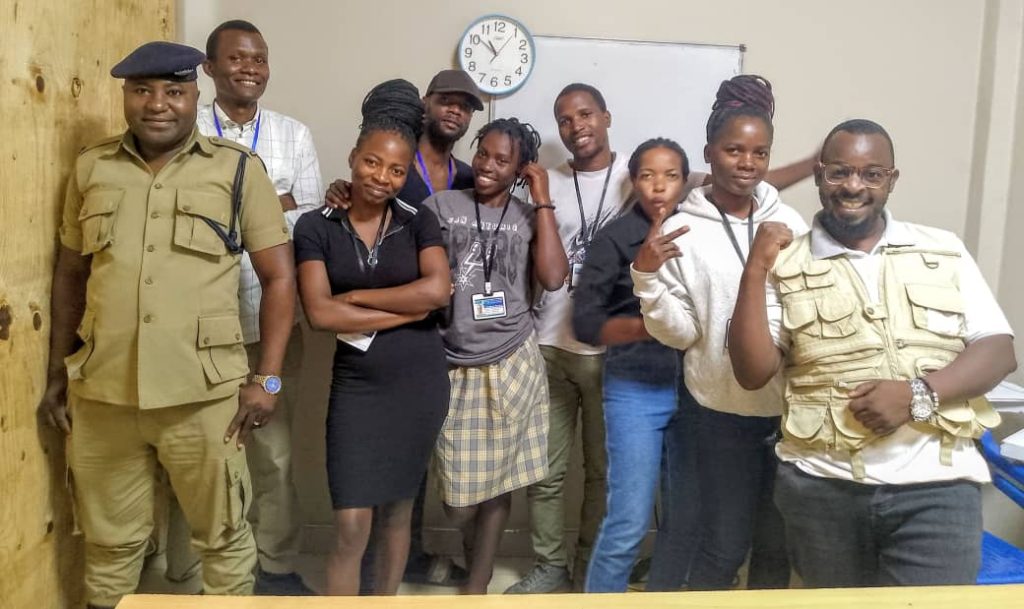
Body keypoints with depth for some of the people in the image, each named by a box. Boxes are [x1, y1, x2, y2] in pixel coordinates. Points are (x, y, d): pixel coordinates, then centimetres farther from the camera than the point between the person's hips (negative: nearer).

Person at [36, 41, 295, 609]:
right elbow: (70, 274, 15)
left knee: (223, 534, 11)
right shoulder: (91, 168, 8)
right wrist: (56, 374, 14)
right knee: (110, 540, 17)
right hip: (100, 393, 3)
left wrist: (267, 377, -7)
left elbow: (279, 276, -2)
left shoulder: (239, 169, -2)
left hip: (204, 393, -2)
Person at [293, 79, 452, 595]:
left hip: (420, 383, 2)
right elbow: (320, 313, -13)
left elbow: (439, 290, -14)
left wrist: (356, 297, -12)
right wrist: (408, 309, -11)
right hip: (356, 385, -1)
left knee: (397, 510, 15)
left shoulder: (419, 221, 1)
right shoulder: (315, 227, -2)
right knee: (351, 527, -3)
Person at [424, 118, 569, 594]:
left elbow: (553, 278, -11)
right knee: (458, 488, 6)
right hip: (452, 368, -1)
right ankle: (473, 552, 36)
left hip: (511, 365, 1)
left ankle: (478, 582, 26)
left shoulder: (530, 217, 5)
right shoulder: (439, 206, 0)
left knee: (497, 479, 8)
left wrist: (543, 201, -8)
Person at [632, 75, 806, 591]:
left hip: (790, 407, 3)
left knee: (777, 543, 17)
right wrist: (648, 277, -20)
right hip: (725, 412, -3)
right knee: (725, 545, 6)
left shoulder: (789, 223, 2)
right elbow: (680, 333, -7)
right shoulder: (682, 231, -5)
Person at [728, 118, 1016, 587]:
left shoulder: (945, 251, 7)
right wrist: (755, 270, -14)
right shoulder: (787, 265, 0)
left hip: (937, 483, 1)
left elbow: (998, 349, 3)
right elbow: (752, 372, -6)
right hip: (823, 486, 0)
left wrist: (920, 393, -14)